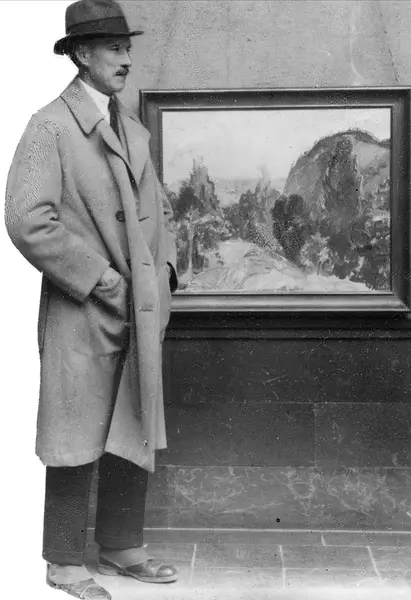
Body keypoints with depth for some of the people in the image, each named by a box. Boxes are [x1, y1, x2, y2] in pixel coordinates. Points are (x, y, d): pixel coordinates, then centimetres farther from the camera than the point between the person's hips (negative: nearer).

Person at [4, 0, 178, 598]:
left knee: (135, 437, 13)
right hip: (82, 314, -7)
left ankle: (122, 548, 28)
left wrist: (164, 269, 8)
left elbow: (158, 208, 24)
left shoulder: (133, 130, 14)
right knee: (77, 442, 2)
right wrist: (97, 278, -16)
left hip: (140, 313, 7)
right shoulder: (49, 127, -9)